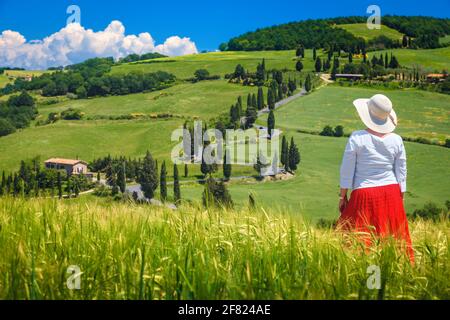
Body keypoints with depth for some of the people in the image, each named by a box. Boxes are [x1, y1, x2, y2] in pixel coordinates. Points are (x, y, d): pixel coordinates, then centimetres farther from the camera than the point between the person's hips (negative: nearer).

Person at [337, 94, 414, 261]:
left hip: (364, 195, -3)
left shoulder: (357, 138, -10)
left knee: (360, 241, 3)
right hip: (391, 194, 3)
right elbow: (401, 173, 6)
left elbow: (347, 170, -5)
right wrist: (400, 200, 15)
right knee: (394, 238, 11)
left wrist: (343, 196, 5)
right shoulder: (396, 140, 0)